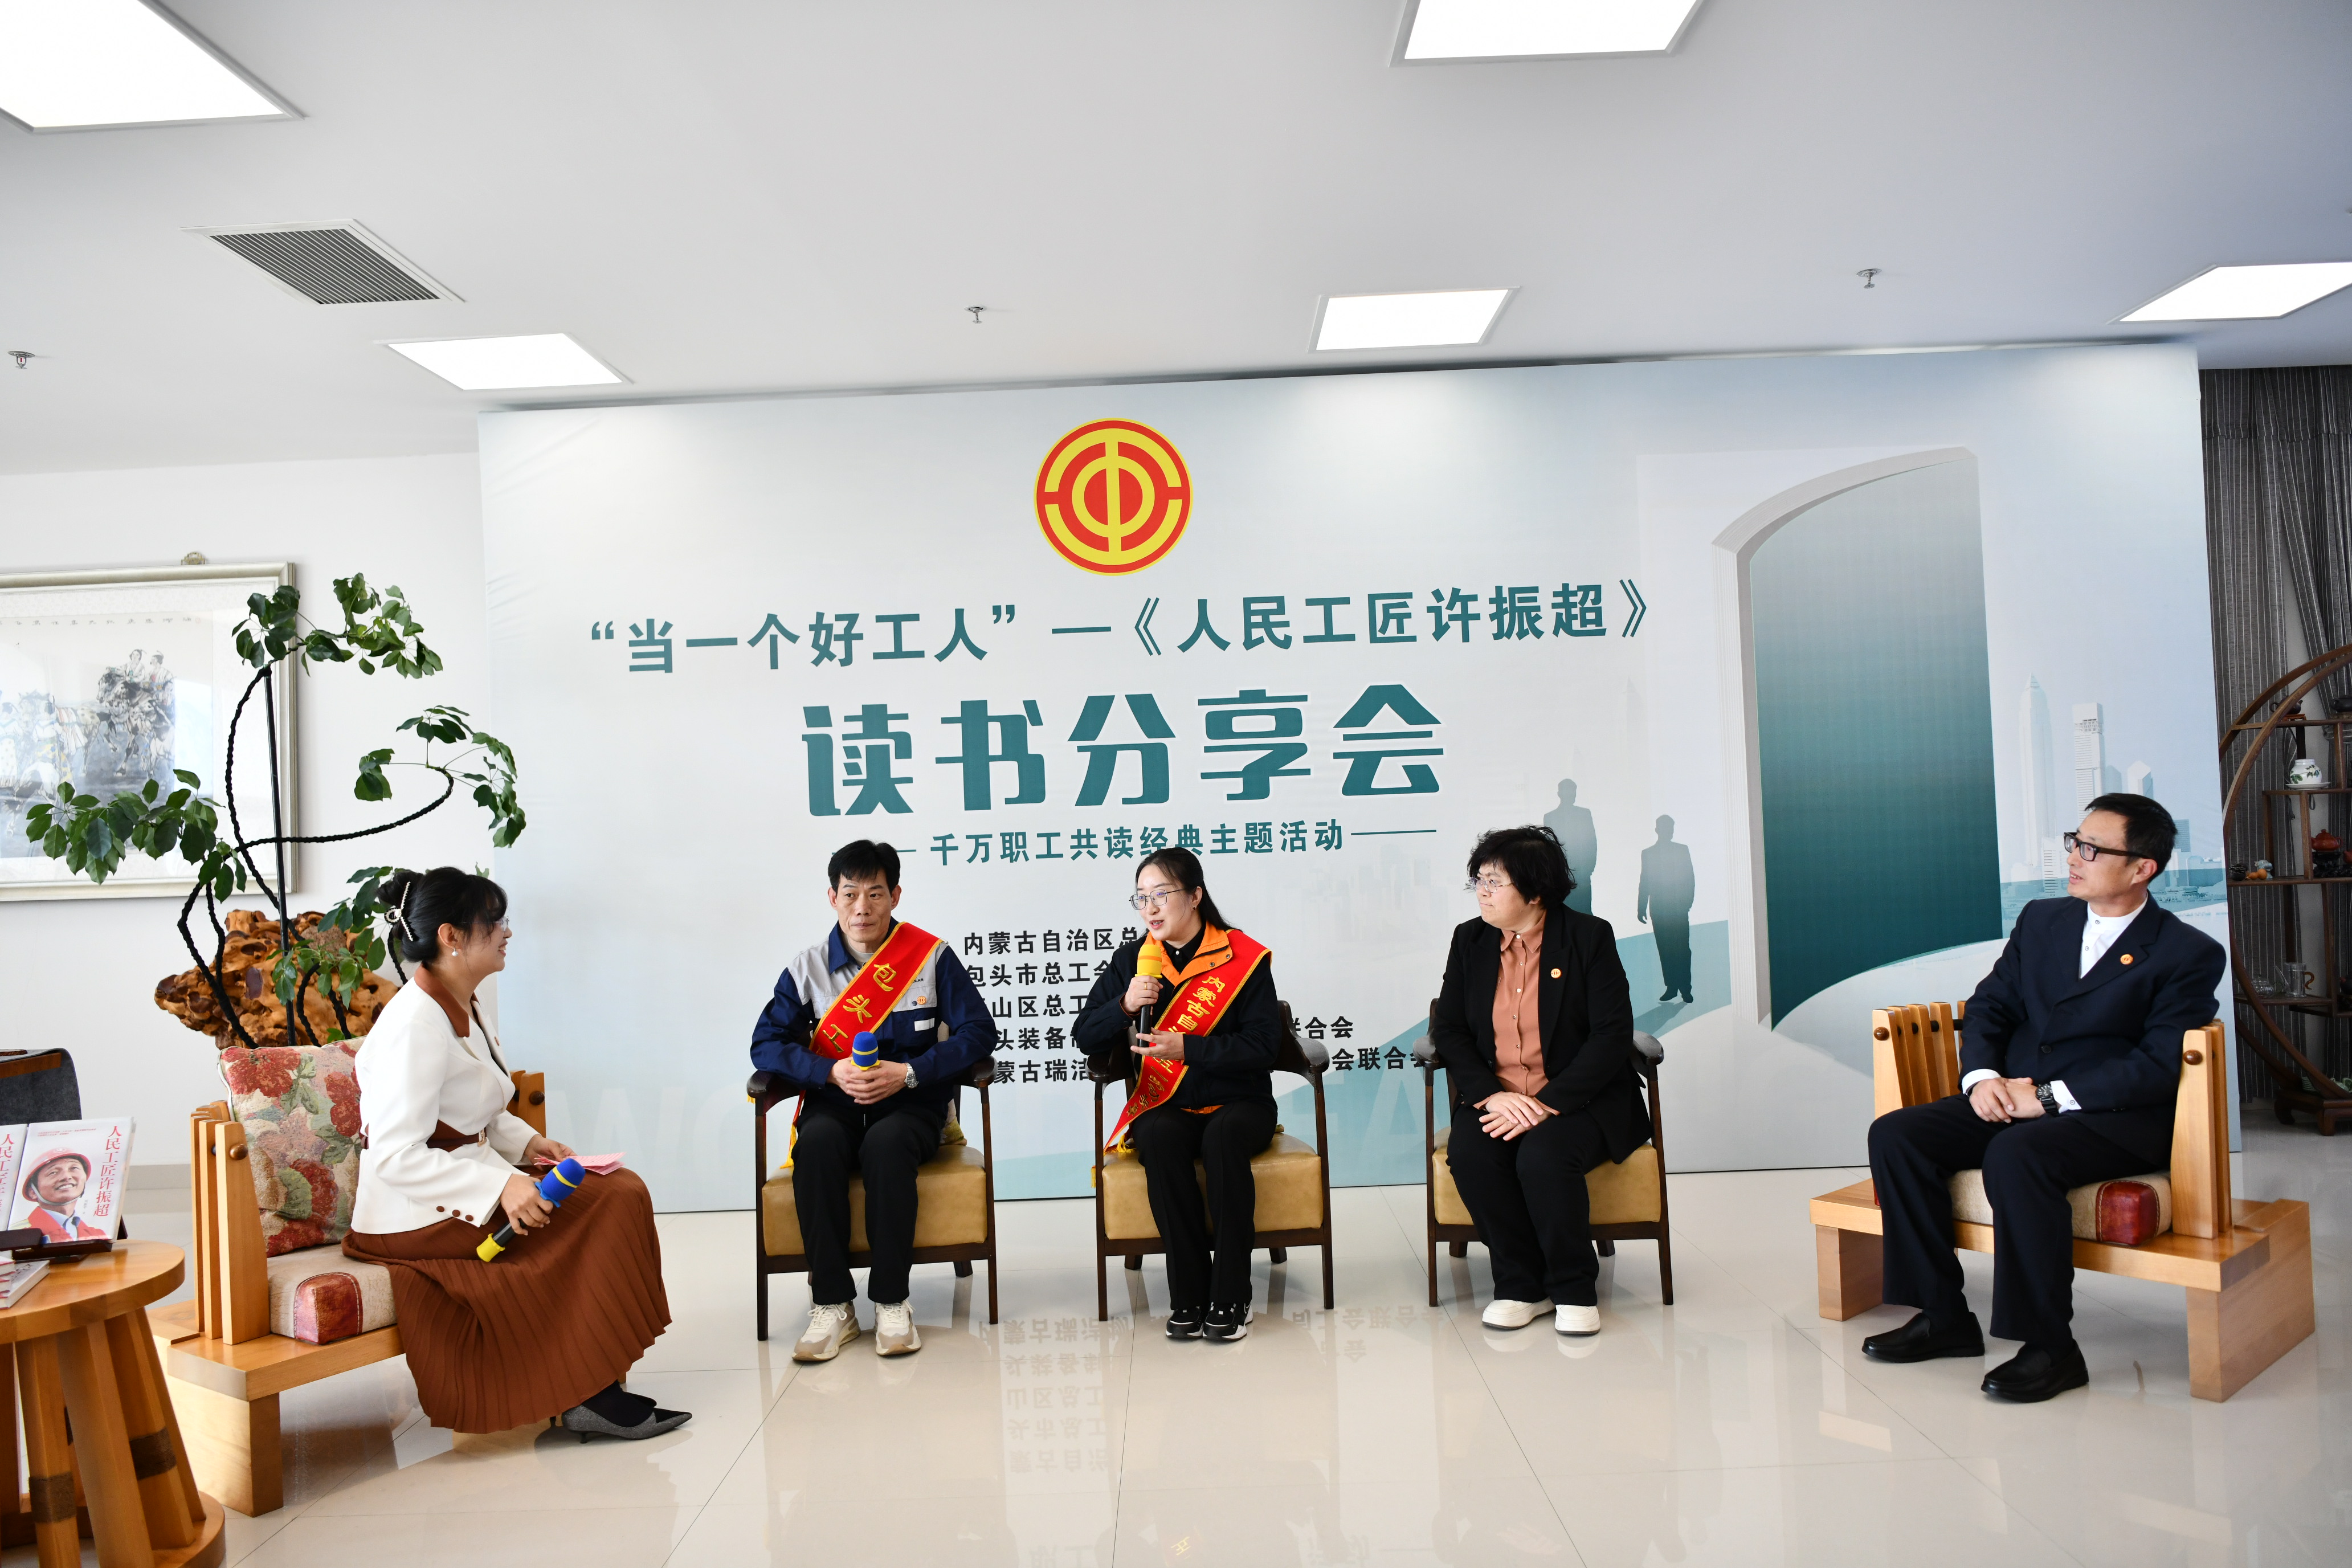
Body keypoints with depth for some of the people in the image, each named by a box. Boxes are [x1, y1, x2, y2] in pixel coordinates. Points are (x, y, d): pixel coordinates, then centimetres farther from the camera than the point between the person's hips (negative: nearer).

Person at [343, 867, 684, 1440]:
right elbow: (394, 1156, -25)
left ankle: (592, 1390, -7)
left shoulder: (461, 1009, 12)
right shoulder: (415, 1023, -19)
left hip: (463, 1193, 10)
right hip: (418, 1218, -10)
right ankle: (585, 1394, -8)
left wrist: (527, 1141, 5)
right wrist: (500, 1188, -30)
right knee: (609, 1206, -17)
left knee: (619, 1192, -7)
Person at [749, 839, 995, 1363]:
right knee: (816, 1145, -31)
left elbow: (978, 1031, -4)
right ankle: (831, 1305, -22)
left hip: (910, 1105, -2)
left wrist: (908, 1073, -15)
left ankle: (891, 1301, -21)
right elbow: (766, 1044, 1)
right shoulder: (807, 969, 7)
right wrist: (832, 1072, -16)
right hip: (835, 1103, 2)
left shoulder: (933, 957, 1)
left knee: (886, 1145, -35)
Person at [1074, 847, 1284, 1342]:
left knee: (1223, 1137, -35)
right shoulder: (1133, 959, 8)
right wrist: (1125, 1005, -15)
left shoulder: (1244, 957, -2)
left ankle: (1230, 1299, -24)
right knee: (1158, 1138, -32)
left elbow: (1261, 1045, -10)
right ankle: (1189, 1297, -23)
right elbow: (1084, 1037, 4)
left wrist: (1187, 1048, -20)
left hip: (1237, 1101, -2)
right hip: (1164, 1106, 2)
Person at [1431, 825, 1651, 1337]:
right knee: (1469, 1152, -28)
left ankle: (1575, 1290, -9)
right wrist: (1492, 1095, -14)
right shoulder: (1470, 940, 7)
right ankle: (1522, 1286, -9)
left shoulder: (1589, 937, -4)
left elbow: (1612, 1035, -11)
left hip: (1578, 1099, -3)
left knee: (1543, 1155, -33)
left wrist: (1548, 1102, -21)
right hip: (1496, 1099, 3)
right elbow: (1448, 1030, 4)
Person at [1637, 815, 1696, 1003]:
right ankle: (1671, 986, 6)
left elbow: (1690, 879, 5)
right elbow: (1644, 882, 9)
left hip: (1679, 908, -1)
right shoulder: (1648, 853, 10)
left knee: (1682, 949, -5)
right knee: (1665, 950, 2)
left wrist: (1687, 902, -8)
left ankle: (1685, 988, -3)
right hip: (1658, 909, 1)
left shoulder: (1683, 850, 8)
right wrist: (1641, 909, 5)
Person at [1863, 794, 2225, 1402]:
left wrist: (2050, 1097, -20)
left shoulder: (2190, 954, -4)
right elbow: (1989, 1006, 14)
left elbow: (2160, 1065, -13)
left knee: (2015, 1155, -37)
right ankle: (1944, 1316, -8)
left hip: (2119, 1118, -6)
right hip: (2013, 1101, 7)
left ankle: (2050, 1347, -23)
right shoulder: (2042, 920, 14)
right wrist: (1981, 1076, -7)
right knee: (1894, 1134, -16)